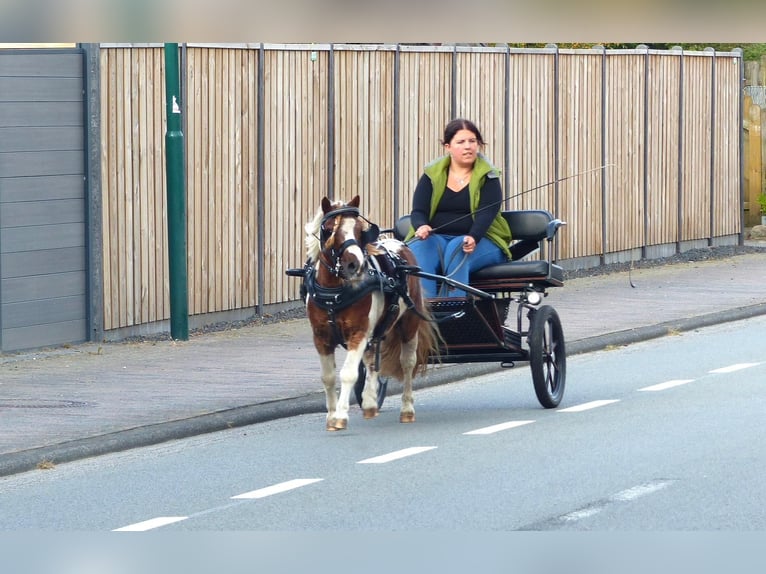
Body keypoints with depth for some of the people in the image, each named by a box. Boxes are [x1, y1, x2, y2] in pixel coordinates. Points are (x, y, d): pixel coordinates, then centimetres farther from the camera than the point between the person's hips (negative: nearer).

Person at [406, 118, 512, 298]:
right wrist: (422, 227, -24)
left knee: (457, 251, -35)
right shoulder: (431, 175, 10)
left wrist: (472, 238, -32)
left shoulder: (488, 177, 3)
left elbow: (486, 214, -11)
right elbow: (418, 211, 2)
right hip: (436, 237, 2)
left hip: (479, 241, -2)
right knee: (418, 250, -31)